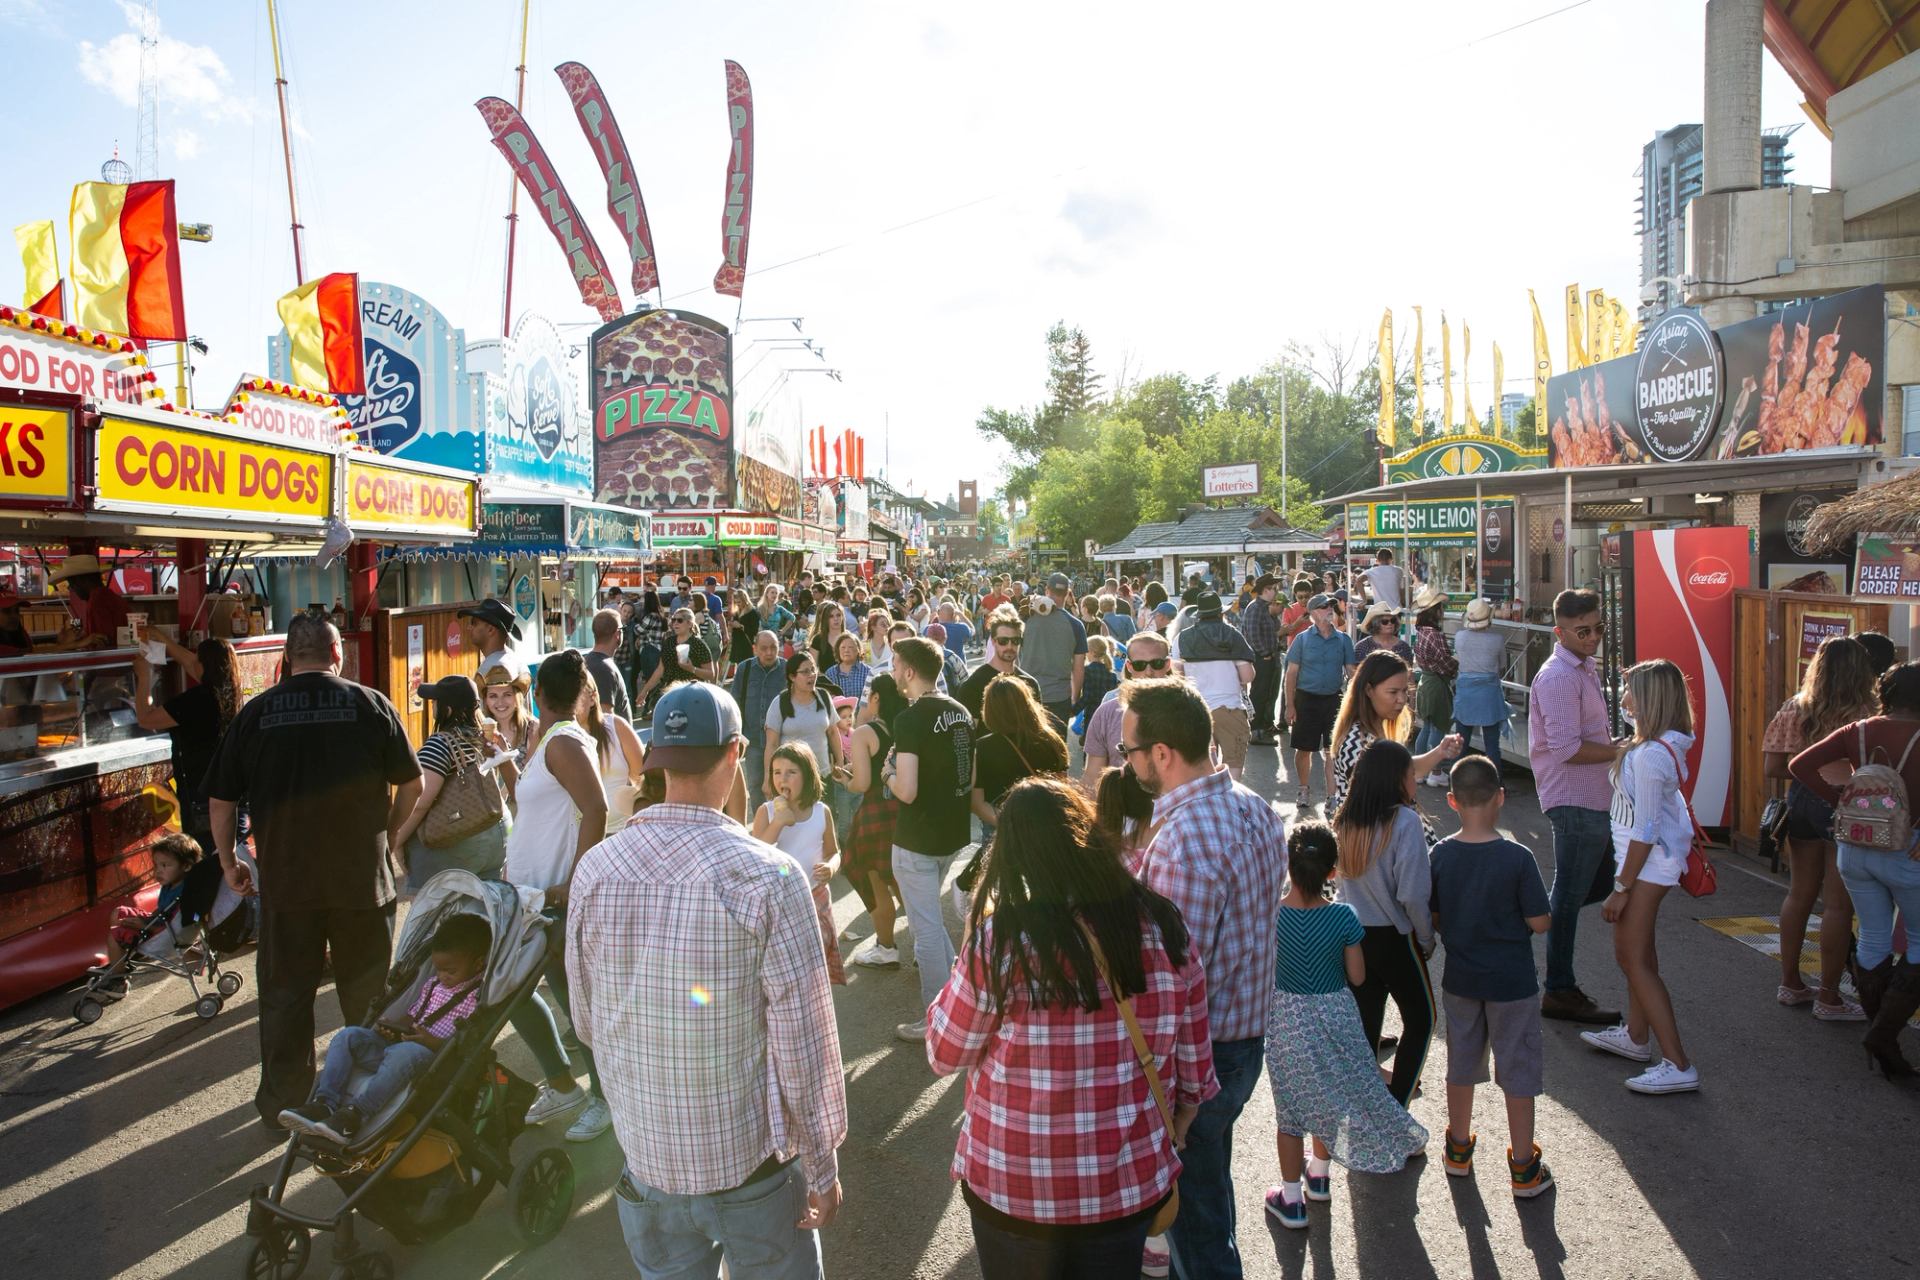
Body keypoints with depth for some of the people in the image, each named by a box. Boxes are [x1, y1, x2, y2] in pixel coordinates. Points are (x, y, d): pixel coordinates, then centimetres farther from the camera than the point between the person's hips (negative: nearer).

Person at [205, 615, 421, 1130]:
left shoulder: (256, 712, -1)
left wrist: (228, 862, 17)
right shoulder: (369, 703, -5)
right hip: (361, 876, 0)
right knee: (366, 991, 13)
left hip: (284, 879, 1)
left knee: (285, 992, 14)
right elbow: (412, 784, 0)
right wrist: (388, 831, 17)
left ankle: (283, 1103, 25)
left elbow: (220, 800, 3)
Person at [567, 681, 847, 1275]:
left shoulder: (594, 869, -9)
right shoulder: (770, 876, -21)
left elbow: (587, 1023, 3)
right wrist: (823, 1168, -4)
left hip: (646, 1157, 4)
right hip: (752, 1161, -3)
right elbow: (804, 1044, -17)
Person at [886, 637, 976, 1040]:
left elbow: (907, 791, -26)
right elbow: (970, 776, 14)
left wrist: (889, 773, -7)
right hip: (954, 833, 8)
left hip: (918, 838, -8)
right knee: (931, 921, 27)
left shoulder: (910, 719, -20)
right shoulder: (961, 712, 5)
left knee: (927, 929, 2)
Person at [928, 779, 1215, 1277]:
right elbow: (1193, 1065, 0)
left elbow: (944, 1053, -9)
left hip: (1016, 1190, -2)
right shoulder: (1162, 927, -11)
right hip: (1130, 1183, 3)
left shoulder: (1003, 939, -23)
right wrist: (1169, 1142, 17)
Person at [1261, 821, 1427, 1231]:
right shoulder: (1344, 917, -18)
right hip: (1334, 1018, 1)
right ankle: (1319, 1174, 44)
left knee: (1290, 1107, 13)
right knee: (1329, 1095, 24)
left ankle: (1291, 1200, 23)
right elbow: (1358, 977, -8)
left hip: (1285, 1020, -1)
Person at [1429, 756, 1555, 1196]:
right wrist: (1509, 918, 6)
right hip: (1511, 983, -3)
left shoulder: (1440, 855, -11)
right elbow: (1539, 923, -13)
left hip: (1460, 979, 3)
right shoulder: (1517, 858, -20)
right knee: (1519, 1075, 12)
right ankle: (1523, 1167, 23)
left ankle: (1459, 1149, 34)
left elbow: (1431, 920, -3)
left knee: (1461, 1066, 19)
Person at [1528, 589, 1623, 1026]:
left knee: (1599, 883, 20)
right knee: (1570, 895, -1)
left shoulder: (1584, 669, 15)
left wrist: (1616, 745, 9)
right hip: (1575, 801, -10)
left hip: (1593, 798, 10)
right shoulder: (1558, 677, -18)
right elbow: (1567, 748, -25)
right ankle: (1560, 992, 9)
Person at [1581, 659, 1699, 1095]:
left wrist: (1622, 888, -19)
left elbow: (1645, 831, -24)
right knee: (1639, 949, 21)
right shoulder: (1666, 743, 1)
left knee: (1632, 957, -5)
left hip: (1647, 862, -10)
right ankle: (1635, 1037, 36)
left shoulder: (1649, 756, -26)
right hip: (1658, 858, 10)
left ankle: (1678, 1065, -2)